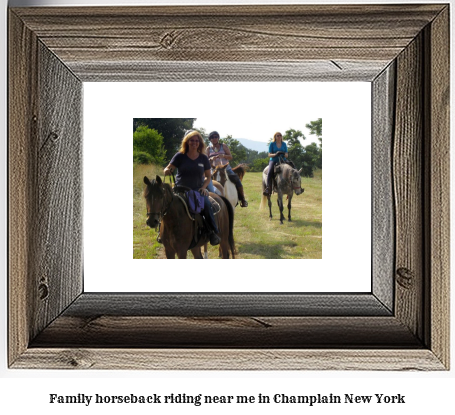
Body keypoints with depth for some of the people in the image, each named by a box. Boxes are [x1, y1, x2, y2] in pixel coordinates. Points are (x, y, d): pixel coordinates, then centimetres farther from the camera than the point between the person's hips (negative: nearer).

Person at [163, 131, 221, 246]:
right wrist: (167, 171, -25)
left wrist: (203, 187, -4)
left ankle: (213, 232, -18)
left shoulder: (203, 158, 6)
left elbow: (208, 176, 14)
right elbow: (167, 169, 0)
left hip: (198, 189, 1)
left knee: (207, 204, -27)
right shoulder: (180, 156, 1)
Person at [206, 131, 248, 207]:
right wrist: (211, 159, -17)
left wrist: (223, 156, -21)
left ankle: (242, 199, -4)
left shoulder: (224, 146, 5)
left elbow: (231, 157, -1)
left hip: (226, 168, -1)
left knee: (237, 180, -17)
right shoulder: (209, 149, 8)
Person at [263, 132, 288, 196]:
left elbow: (286, 155, 11)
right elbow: (269, 155, 1)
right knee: (270, 172, -32)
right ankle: (268, 189, -38)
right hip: (273, 160, -2)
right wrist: (275, 154, -19)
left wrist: (284, 154, -14)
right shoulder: (272, 144, 6)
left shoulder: (284, 144, 13)